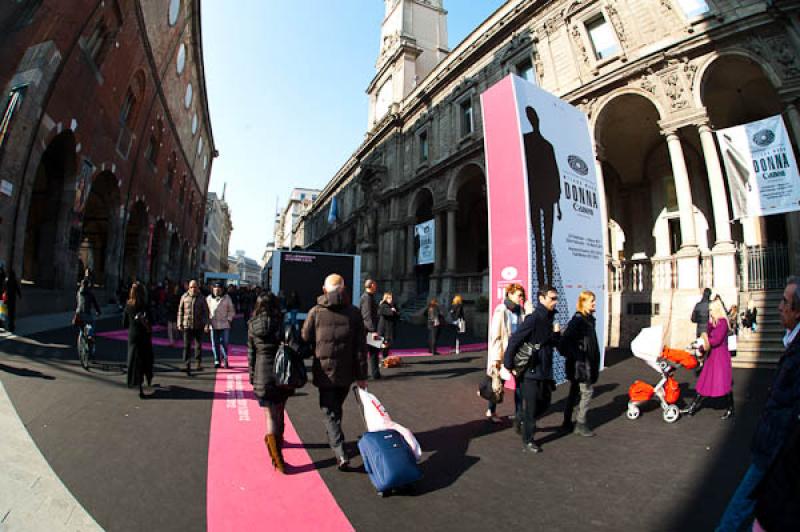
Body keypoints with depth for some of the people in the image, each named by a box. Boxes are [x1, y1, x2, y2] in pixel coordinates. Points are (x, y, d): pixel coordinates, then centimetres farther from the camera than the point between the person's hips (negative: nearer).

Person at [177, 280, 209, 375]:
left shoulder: (201, 298, 1)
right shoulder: (184, 297, 4)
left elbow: (206, 312, 2)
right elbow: (180, 311, 8)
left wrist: (206, 324, -5)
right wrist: (179, 324, 4)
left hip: (199, 325, 0)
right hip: (187, 325, 0)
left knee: (198, 345, 10)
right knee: (186, 345, -8)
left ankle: (198, 362, 23)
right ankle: (187, 364, -8)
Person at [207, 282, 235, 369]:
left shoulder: (227, 298, 5)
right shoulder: (209, 298, 8)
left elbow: (231, 311, 9)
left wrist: (229, 319, -3)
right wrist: (208, 321, 2)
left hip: (224, 325, -1)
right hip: (213, 325, 2)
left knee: (224, 343, -3)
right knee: (215, 344, 5)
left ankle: (225, 360, 8)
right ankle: (217, 361, 13)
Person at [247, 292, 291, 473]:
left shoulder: (253, 326, 0)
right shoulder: (282, 323, -5)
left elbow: (251, 353, 5)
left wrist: (252, 375, 14)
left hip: (262, 373, 0)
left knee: (270, 416, 5)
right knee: (279, 411, 21)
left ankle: (277, 458, 3)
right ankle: (277, 439, 41)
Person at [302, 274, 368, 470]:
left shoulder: (315, 312, -8)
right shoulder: (354, 313, -4)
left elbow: (305, 340, -3)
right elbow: (361, 347, -3)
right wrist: (362, 375, 2)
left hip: (324, 372, -2)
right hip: (346, 373, 3)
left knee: (330, 412, 5)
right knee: (337, 407, 23)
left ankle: (340, 453, -6)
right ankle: (333, 438, 41)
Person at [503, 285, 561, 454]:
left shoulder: (550, 318, 7)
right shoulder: (534, 319, -19)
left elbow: (553, 344, 16)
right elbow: (514, 341, -21)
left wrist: (556, 334, -6)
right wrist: (508, 365, -15)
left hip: (545, 370, 8)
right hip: (531, 370, -8)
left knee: (544, 402, 18)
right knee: (531, 407, 4)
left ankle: (526, 421, 42)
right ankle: (527, 441, 20)